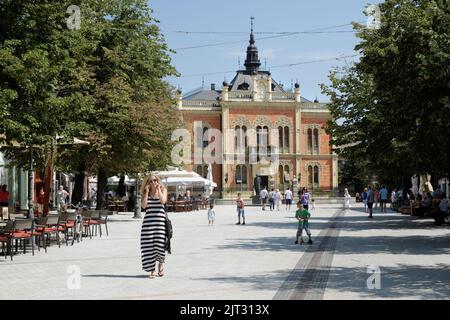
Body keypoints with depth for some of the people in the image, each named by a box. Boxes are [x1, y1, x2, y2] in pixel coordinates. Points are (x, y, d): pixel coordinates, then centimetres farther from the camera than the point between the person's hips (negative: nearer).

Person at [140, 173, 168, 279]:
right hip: (148, 220, 2)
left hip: (160, 220, -2)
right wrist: (146, 192, -1)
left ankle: (161, 264, 19)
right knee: (149, 245, -3)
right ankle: (152, 270, 6)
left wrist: (158, 189, -4)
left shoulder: (163, 190, 9)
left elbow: (163, 201, -11)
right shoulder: (146, 193, 13)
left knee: (159, 242, -10)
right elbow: (143, 205, -2)